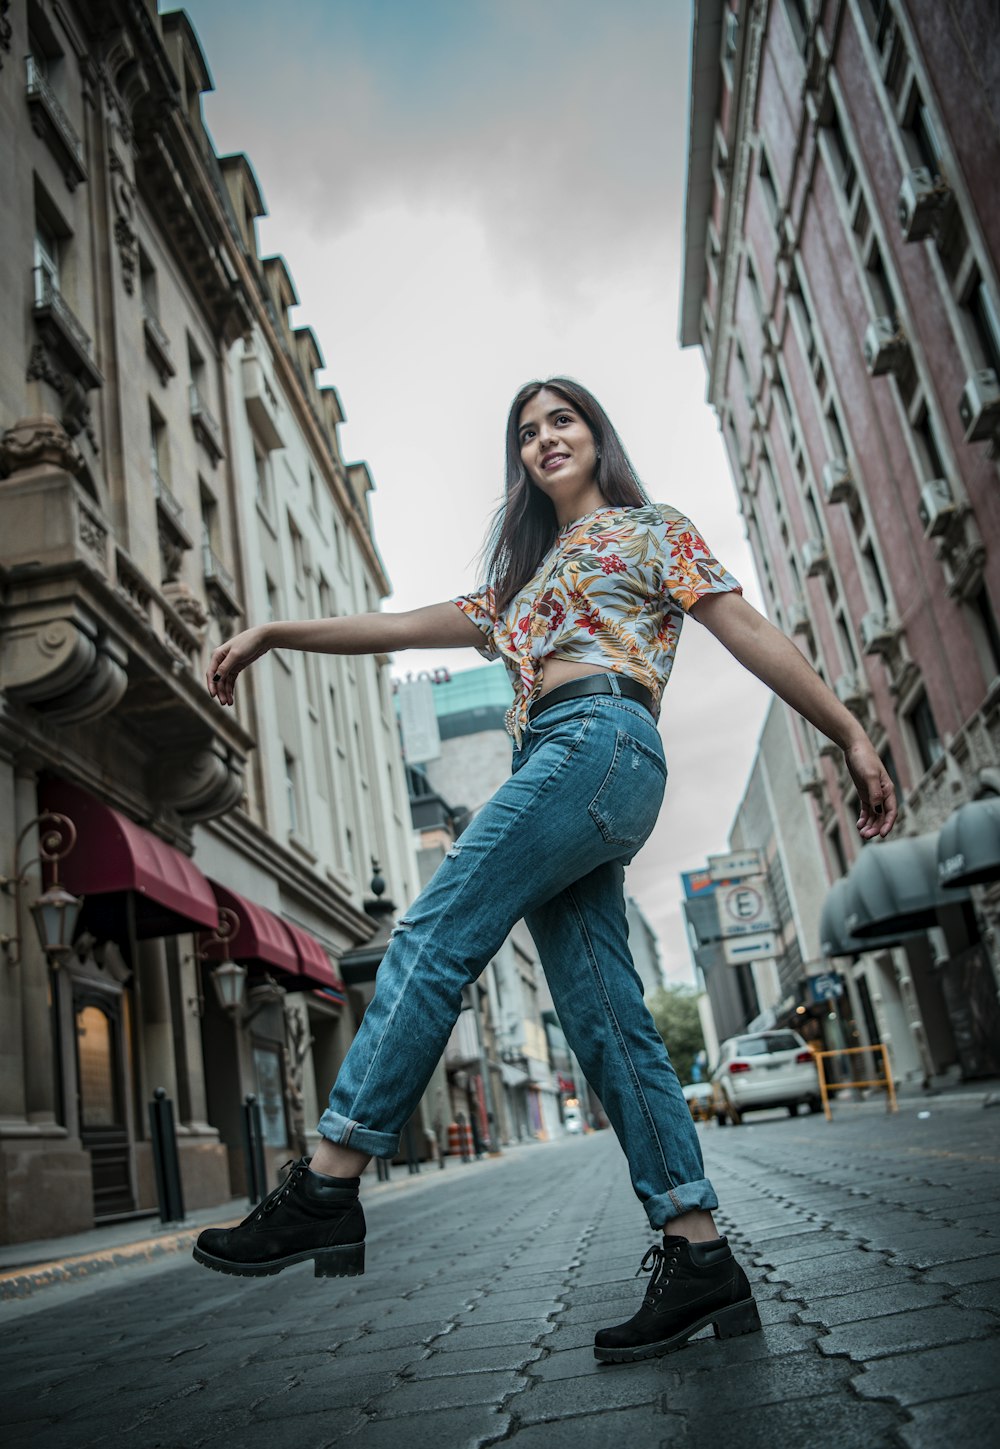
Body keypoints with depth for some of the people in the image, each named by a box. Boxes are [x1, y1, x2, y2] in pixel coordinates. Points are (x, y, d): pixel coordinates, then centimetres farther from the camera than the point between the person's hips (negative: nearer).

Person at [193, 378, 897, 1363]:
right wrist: (275, 633, 22)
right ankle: (700, 1260, -1)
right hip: (552, 769, 7)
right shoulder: (524, 583, 35)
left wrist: (851, 737, 1)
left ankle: (327, 1187, -18)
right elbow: (410, 627, 29)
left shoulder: (650, 529, 17)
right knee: (607, 1023, -2)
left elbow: (751, 633, 8)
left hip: (602, 743, -7)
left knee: (435, 936, -18)